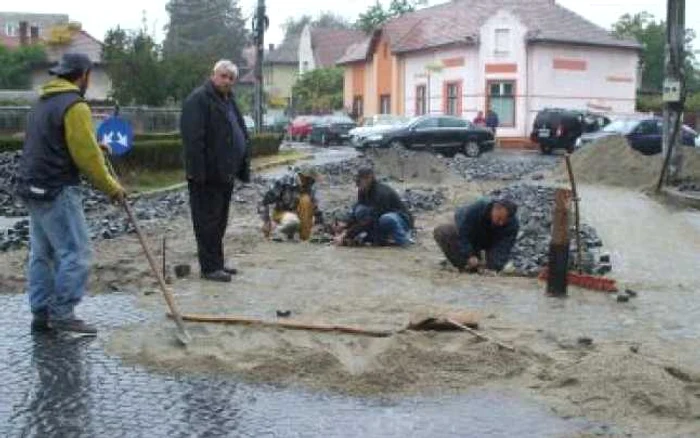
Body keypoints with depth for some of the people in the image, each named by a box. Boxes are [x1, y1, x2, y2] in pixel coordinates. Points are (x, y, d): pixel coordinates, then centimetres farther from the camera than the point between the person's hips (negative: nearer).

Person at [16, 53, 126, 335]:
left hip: (34, 188, 10)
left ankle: (41, 314, 17)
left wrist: (96, 146, 14)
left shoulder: (44, 102, 16)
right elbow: (87, 157, -16)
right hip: (57, 192, -10)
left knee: (41, 254, 12)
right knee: (76, 253, -5)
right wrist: (112, 188, -7)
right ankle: (62, 314, -3)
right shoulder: (75, 105, -13)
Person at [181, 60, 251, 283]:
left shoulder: (229, 100, 18)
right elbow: (193, 138, -20)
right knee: (208, 221, -4)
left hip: (225, 173, 9)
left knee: (219, 221, 15)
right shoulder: (198, 99, -11)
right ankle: (209, 267, 2)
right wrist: (198, 170, -25)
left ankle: (217, 262, 24)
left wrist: (243, 167, 16)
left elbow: (241, 135, 24)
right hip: (207, 175, -9)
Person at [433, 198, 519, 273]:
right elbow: (463, 235, -33)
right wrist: (470, 256, -41)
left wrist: (494, 266, -48)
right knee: (441, 232, -27)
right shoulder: (475, 209, -39)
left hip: (491, 243, 1)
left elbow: (503, 248, -34)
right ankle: (463, 267, -19)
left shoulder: (513, 224, -32)